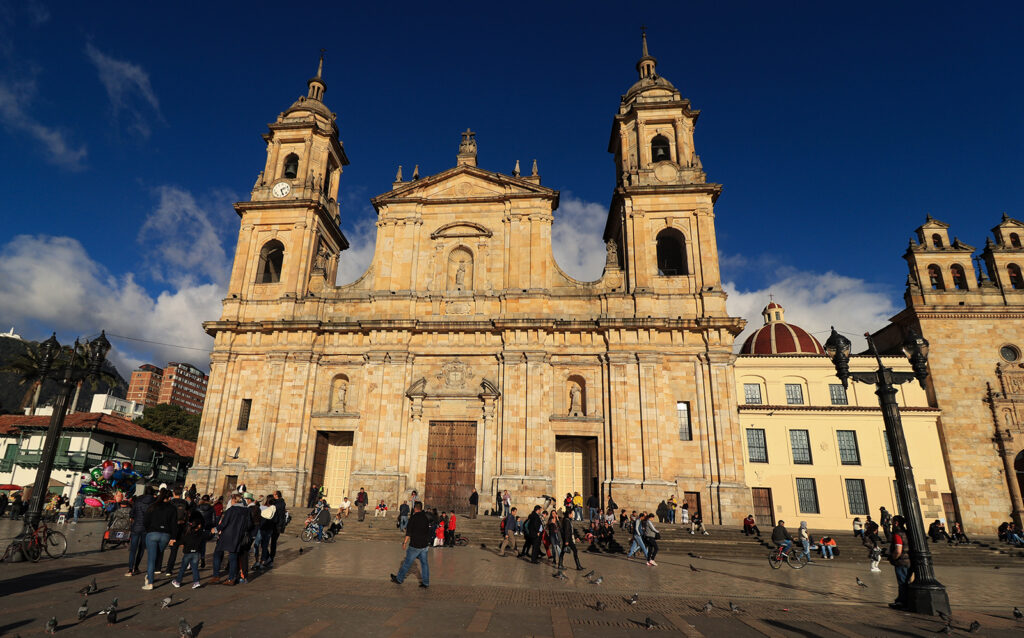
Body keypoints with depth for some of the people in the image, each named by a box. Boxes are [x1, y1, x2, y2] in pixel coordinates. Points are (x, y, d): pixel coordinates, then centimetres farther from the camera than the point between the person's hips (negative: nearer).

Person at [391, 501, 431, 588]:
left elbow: (409, 532, -14)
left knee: (407, 562, 8)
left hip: (415, 545, -5)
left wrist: (405, 542, -7)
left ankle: (399, 579, 21)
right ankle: (426, 583, 12)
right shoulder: (425, 517, 8)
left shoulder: (413, 517, -11)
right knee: (424, 563, 10)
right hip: (425, 545, 5)